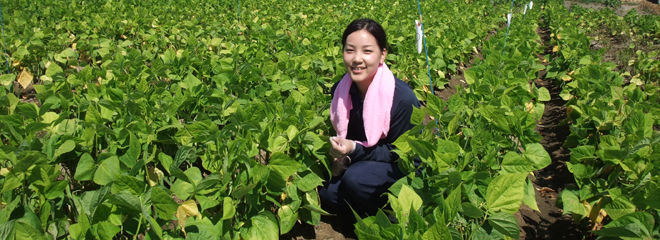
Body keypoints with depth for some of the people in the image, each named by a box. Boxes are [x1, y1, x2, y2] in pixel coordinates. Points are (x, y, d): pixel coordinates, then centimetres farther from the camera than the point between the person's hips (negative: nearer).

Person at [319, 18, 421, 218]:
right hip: (361, 161, 5)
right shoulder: (340, 90, -8)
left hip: (404, 167, -5)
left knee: (355, 178, -33)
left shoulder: (402, 98, -26)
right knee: (326, 194, -20)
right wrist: (340, 156, -15)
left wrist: (355, 150, -31)